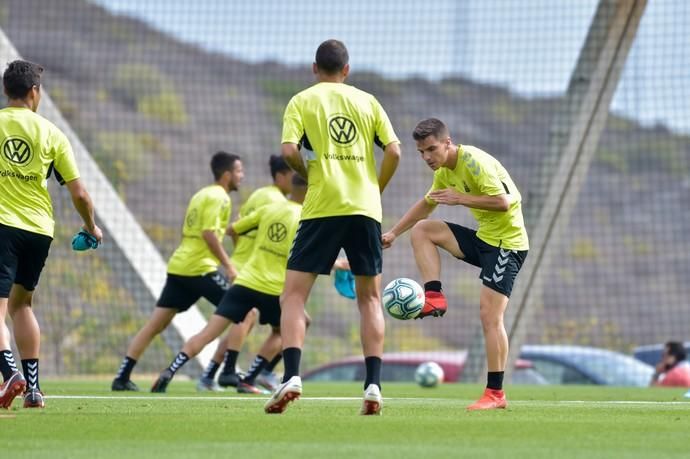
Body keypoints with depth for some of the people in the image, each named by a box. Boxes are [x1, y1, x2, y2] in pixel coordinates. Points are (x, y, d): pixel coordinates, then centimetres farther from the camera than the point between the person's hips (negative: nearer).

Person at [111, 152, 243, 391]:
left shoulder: (201, 194, 22)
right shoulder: (218, 197, -7)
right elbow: (209, 234, -18)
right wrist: (228, 265, -16)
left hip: (179, 265, 9)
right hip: (201, 268, -9)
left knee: (155, 324, 6)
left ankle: (122, 377, 2)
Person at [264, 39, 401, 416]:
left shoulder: (301, 101, 5)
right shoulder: (367, 101, 11)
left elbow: (289, 151, -9)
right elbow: (393, 150, 3)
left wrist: (309, 175, 10)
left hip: (321, 208, -2)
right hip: (365, 209, 2)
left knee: (293, 295, 1)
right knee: (370, 299, 11)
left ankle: (291, 377, -17)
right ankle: (373, 386, 1)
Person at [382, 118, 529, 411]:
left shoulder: (473, 161, -19)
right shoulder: (444, 171, 9)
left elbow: (502, 201, -26)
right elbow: (426, 204, 25)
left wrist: (460, 198, -23)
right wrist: (394, 232, 23)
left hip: (507, 243, -9)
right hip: (483, 238, 9)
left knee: (490, 316, -14)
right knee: (421, 230, 5)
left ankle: (495, 394, -12)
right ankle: (435, 298, -4)